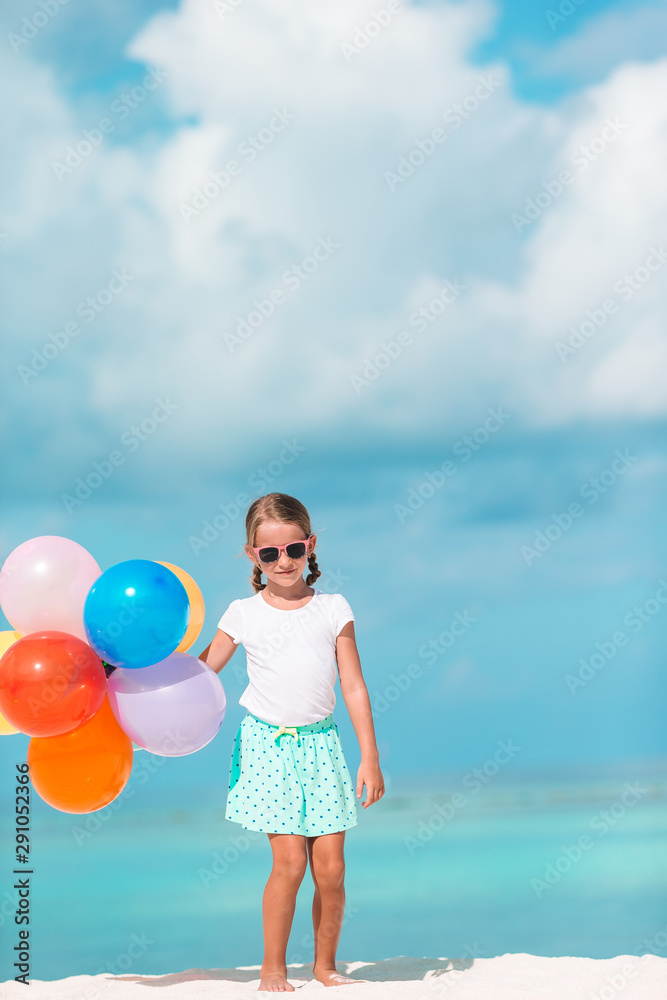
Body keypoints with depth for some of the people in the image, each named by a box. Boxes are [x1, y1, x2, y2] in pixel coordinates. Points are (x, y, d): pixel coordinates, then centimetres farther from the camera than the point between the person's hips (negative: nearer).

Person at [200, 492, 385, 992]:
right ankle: (273, 967, 4)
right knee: (289, 860, -11)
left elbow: (354, 687, 5)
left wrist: (371, 758, 2)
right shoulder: (244, 614, 2)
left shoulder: (333, 609, 4)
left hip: (321, 744, 2)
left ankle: (325, 964, 17)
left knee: (331, 866, -2)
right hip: (269, 744, -2)